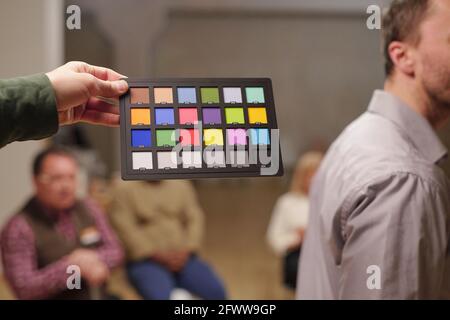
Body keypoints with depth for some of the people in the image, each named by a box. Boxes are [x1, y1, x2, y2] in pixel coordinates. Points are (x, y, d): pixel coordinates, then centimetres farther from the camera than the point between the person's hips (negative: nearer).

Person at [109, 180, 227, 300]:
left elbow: (195, 219, 7)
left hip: (183, 258, 4)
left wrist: (186, 251, -9)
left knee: (217, 293, -20)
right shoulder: (124, 189, -2)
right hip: (146, 261, -4)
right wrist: (158, 256, -15)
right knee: (162, 297, -33)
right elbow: (125, 228, -9)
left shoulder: (181, 184, 11)